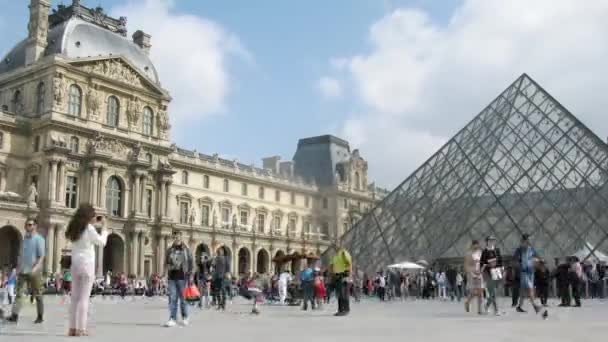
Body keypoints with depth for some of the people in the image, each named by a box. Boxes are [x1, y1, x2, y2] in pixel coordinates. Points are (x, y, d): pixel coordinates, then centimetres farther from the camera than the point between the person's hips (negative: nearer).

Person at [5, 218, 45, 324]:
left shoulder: (39, 239, -6)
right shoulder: (24, 239, 14)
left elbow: (41, 256, -11)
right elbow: (21, 256, 20)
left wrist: (36, 267, -24)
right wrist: (19, 267, 14)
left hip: (34, 272, -5)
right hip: (23, 271, 6)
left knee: (37, 295, 3)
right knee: (19, 293, -5)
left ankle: (40, 317, 12)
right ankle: (14, 316, -9)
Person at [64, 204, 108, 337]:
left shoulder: (74, 228, 9)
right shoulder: (89, 229, -9)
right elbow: (102, 242, -1)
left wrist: (93, 224, 22)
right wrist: (103, 227, 9)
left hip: (75, 265, 6)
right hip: (87, 265, -6)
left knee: (75, 297, 9)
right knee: (84, 297, -5)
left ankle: (72, 328, 8)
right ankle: (81, 328, -6)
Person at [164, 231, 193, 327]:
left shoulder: (185, 249, 3)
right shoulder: (170, 250, 11)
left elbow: (190, 263, 2)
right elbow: (166, 262, 15)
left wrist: (190, 275, -3)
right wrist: (166, 274, 7)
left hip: (182, 277, -2)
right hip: (172, 277, 2)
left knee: (183, 298, 5)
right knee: (172, 298, -3)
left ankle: (184, 318, 19)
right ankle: (172, 319, -3)